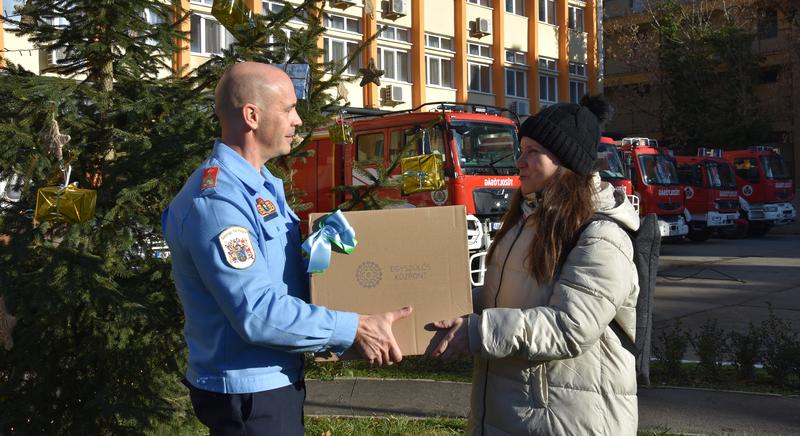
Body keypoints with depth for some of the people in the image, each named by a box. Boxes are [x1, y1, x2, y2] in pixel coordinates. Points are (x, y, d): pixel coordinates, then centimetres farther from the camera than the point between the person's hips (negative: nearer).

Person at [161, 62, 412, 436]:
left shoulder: (263, 186, 11)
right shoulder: (217, 199, -23)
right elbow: (256, 313, -29)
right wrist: (353, 331, -25)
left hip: (277, 381, 10)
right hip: (248, 394, -10)